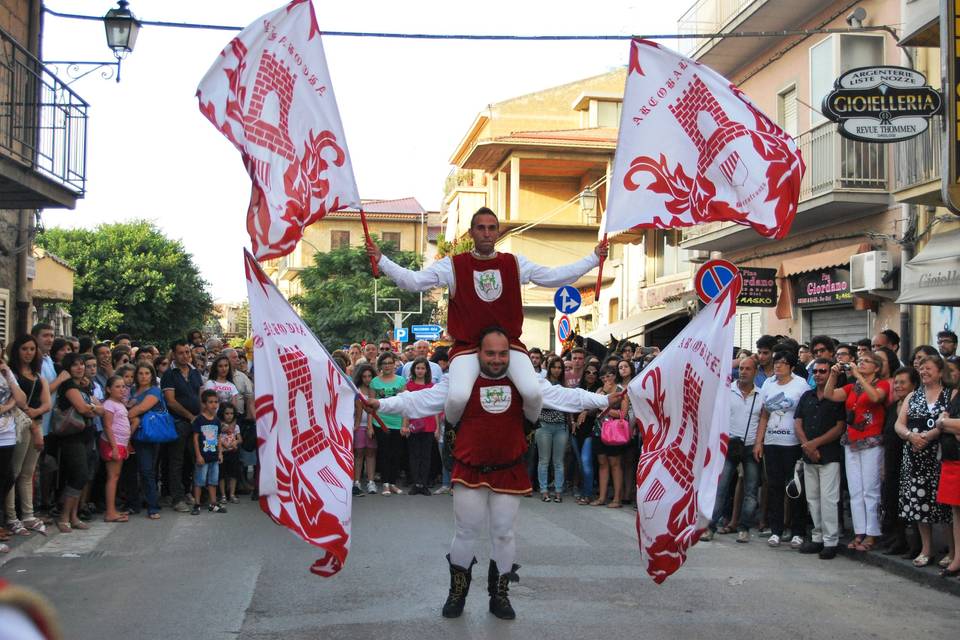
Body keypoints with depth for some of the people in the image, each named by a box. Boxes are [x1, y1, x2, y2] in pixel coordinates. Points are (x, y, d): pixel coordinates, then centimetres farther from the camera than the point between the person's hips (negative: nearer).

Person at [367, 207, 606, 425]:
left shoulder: (515, 264, 7)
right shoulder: (453, 265, 1)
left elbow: (555, 277, 9)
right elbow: (413, 281, -2)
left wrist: (594, 258, 5)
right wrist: (381, 260, -12)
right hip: (467, 346, -2)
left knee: (532, 392, -22)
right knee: (458, 397, -27)